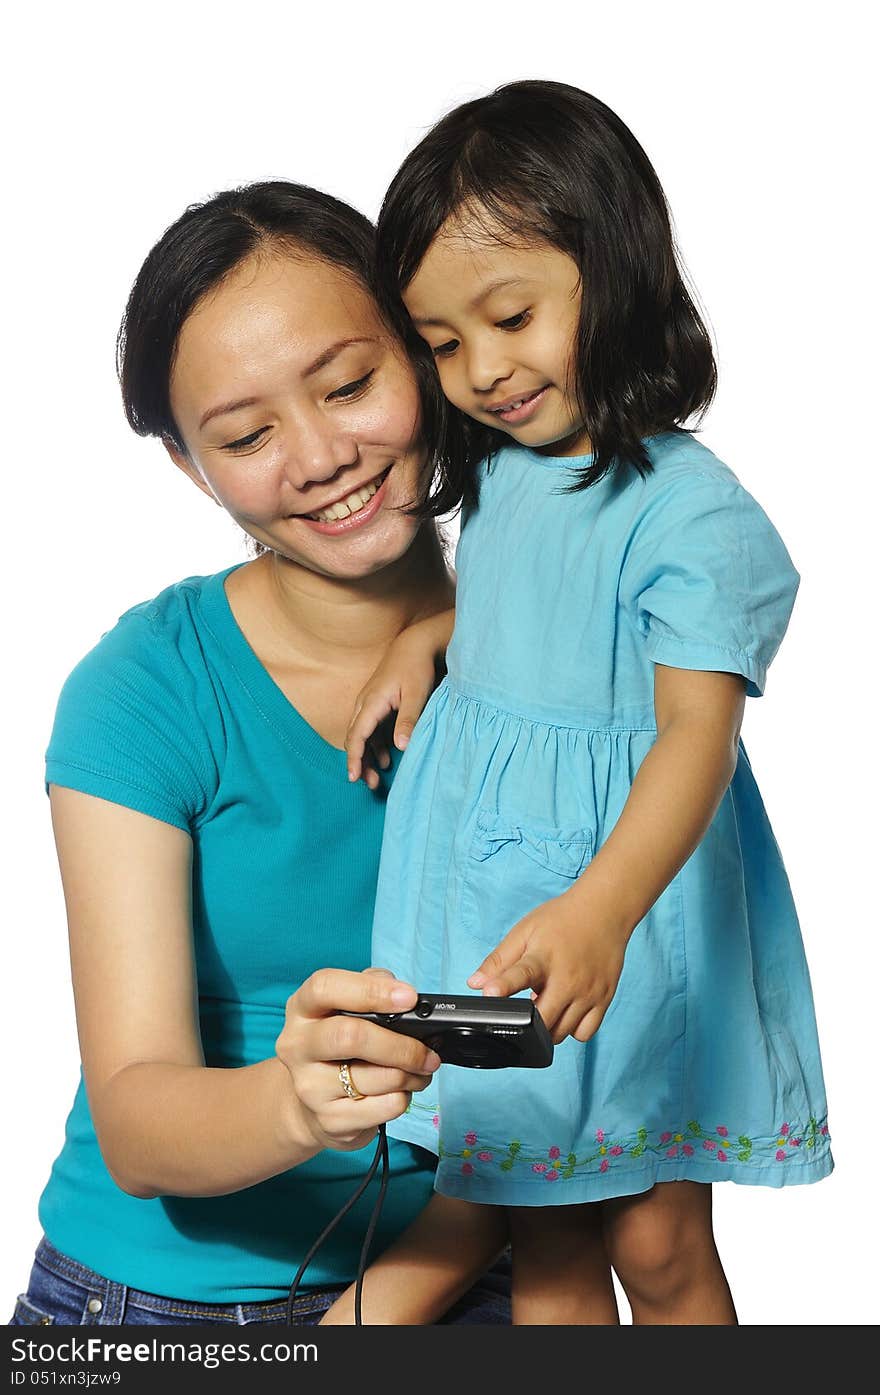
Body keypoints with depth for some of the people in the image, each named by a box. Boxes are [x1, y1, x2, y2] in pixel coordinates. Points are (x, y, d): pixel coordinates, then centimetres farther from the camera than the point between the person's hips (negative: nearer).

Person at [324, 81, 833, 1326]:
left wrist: (600, 909, -44)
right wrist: (417, 648, 6)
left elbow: (698, 731, -28)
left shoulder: (694, 512, -18)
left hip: (631, 903, -6)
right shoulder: (494, 473, 5)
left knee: (658, 1244, 7)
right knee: (543, 1242, 14)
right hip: (485, 897, 6)